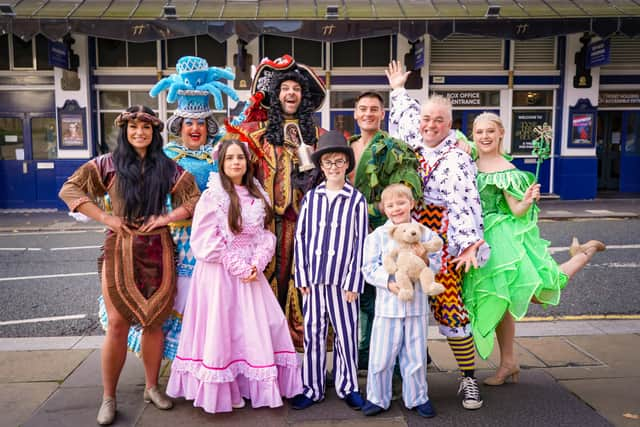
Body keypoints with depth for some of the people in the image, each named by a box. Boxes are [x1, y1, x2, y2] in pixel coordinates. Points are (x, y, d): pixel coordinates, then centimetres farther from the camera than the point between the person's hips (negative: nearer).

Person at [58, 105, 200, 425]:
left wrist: (166, 218, -4)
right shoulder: (108, 164, 4)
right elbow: (69, 190, 3)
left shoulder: (168, 168, 7)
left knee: (154, 321, 8)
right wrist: (105, 218, -6)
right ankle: (108, 397, 12)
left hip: (157, 250, 2)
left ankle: (152, 387, 23)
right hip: (119, 249, -1)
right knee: (117, 323, -1)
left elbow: (194, 200, 10)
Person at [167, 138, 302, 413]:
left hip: (251, 272, 5)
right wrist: (238, 267, -14)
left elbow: (265, 234, 6)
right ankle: (223, 390, 18)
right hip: (220, 274, -5)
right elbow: (206, 242, -13)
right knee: (222, 330, 3)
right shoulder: (212, 195, -8)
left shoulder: (257, 195, 8)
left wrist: (257, 264, -11)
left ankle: (250, 385, 20)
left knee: (259, 326, 6)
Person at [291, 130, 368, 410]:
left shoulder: (356, 199, 0)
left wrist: (353, 281, -6)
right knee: (313, 333, 9)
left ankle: (347, 386, 25)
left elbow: (360, 243, -2)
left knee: (346, 333, 7)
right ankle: (312, 388, 23)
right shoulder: (311, 197, 6)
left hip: (342, 278, -2)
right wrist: (302, 276, 1)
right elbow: (301, 237, 6)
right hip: (313, 278, 2)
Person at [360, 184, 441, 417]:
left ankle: (417, 397, 31)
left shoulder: (425, 233, 3)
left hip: (417, 304, 2)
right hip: (387, 305, -1)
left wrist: (425, 260, -17)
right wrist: (389, 282, -19)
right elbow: (369, 269, -5)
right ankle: (377, 397, 25)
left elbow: (436, 265, 4)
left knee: (416, 355, 13)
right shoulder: (377, 236, -3)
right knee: (381, 356, 7)